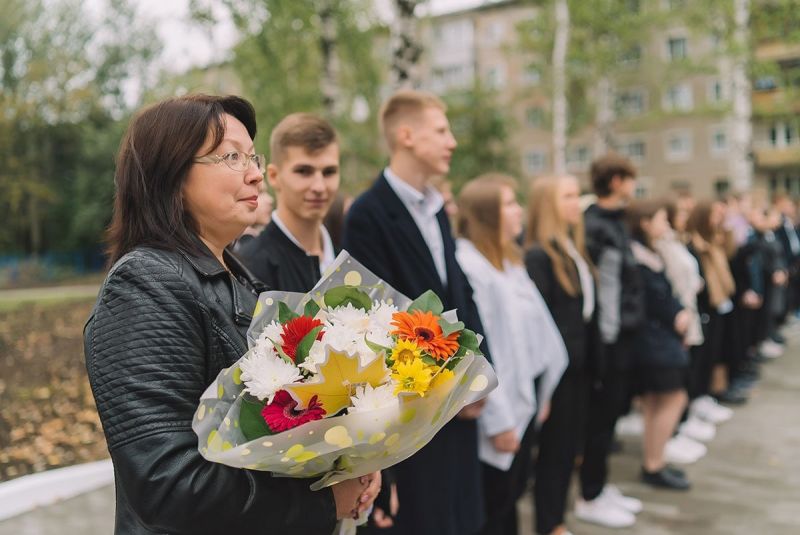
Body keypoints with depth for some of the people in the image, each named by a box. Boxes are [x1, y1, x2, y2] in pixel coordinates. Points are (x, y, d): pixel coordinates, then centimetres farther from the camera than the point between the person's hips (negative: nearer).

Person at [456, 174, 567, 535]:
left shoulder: (509, 258, 11)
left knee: (513, 490, 20)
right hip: (501, 408, -8)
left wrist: (542, 393, 13)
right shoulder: (467, 264, -19)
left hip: (525, 398, 9)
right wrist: (498, 420, -18)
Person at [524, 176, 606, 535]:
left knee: (570, 447, 17)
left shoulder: (574, 248, 11)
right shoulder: (538, 255, -16)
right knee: (553, 449, 5)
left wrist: (589, 360, 12)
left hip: (579, 365, 8)